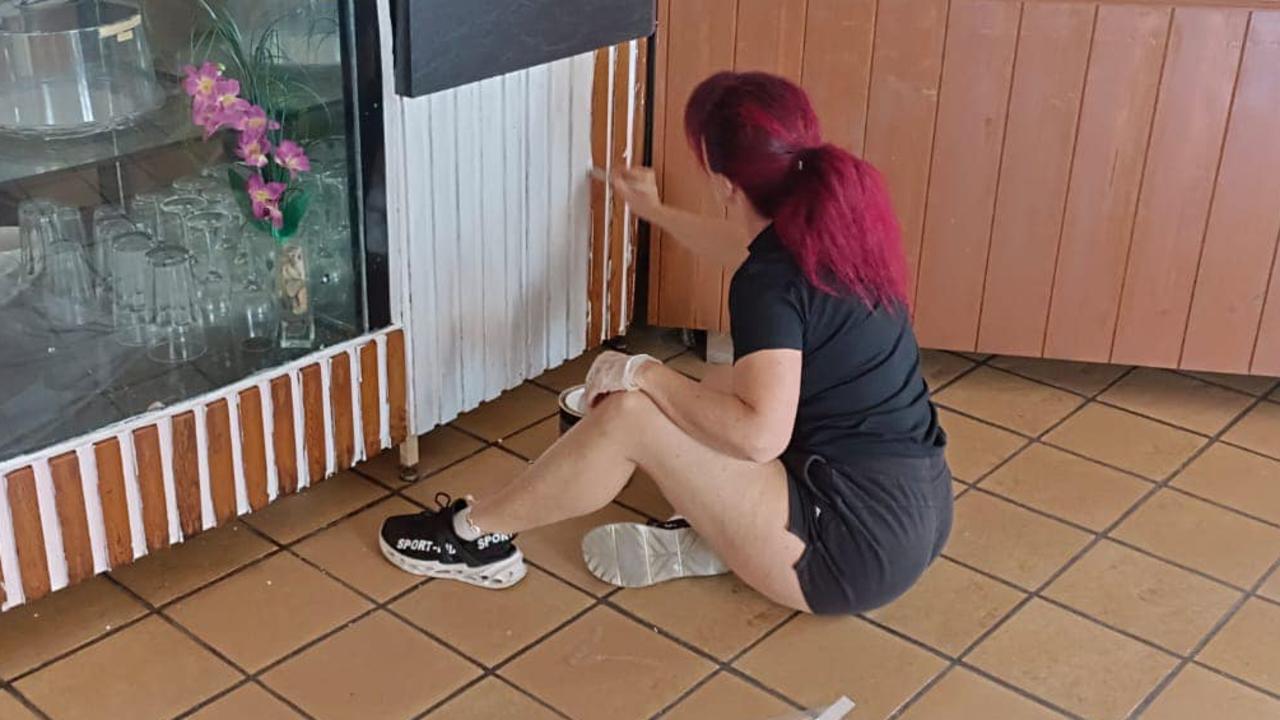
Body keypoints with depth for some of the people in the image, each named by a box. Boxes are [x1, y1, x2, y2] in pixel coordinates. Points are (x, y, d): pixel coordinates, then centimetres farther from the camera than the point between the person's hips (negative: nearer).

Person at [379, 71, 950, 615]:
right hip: (918, 509, 9)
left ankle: (476, 536, 7)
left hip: (858, 546, -9)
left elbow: (759, 433, -32)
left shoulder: (772, 280, -20)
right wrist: (656, 212, 43)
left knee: (629, 415, -10)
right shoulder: (830, 219, 6)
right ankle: (705, 536, 10)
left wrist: (647, 377, -18)